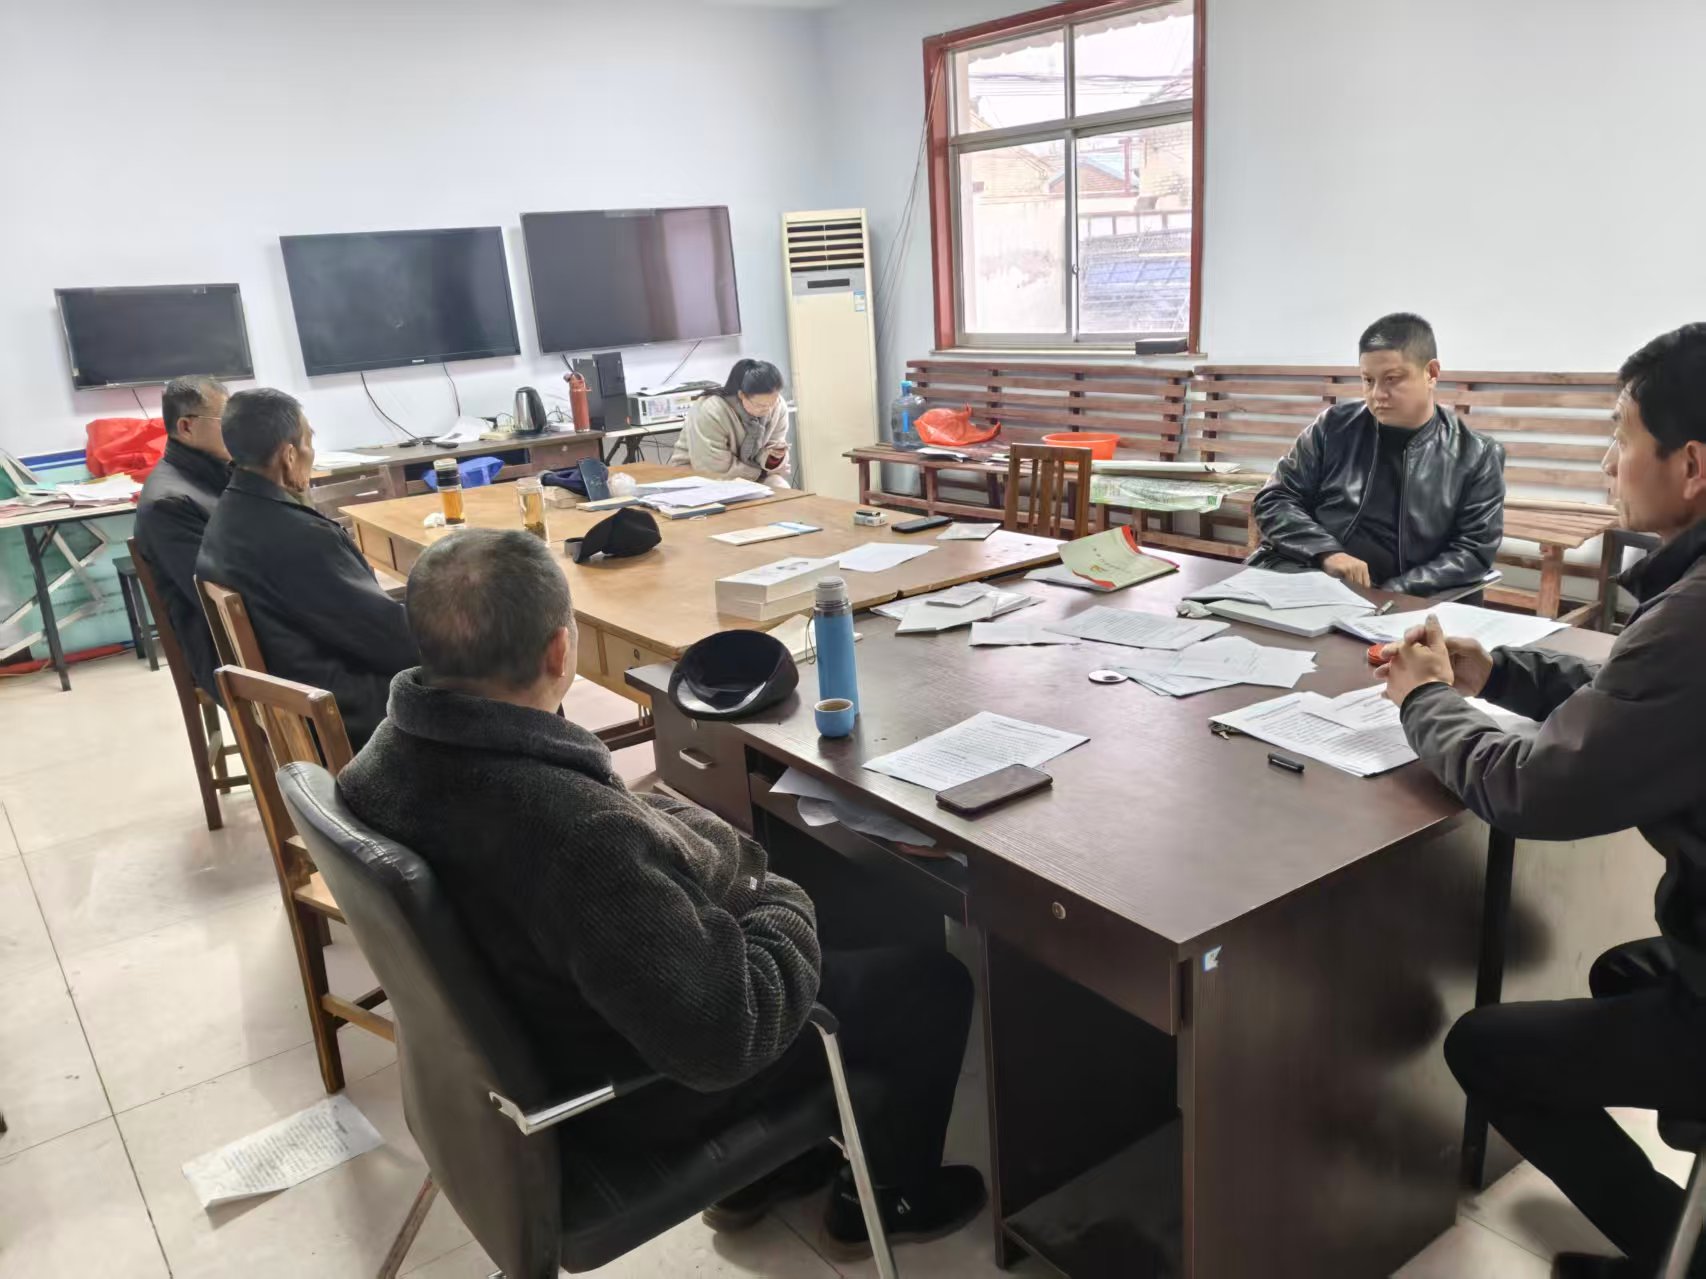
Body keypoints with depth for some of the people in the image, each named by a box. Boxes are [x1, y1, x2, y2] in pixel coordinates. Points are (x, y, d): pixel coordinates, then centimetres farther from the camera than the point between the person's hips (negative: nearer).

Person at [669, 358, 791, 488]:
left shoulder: (779, 407, -13)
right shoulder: (710, 412, -29)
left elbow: (770, 461, -4)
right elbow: (717, 469, -25)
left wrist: (774, 457, -28)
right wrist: (763, 472, -17)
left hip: (745, 481, 5)